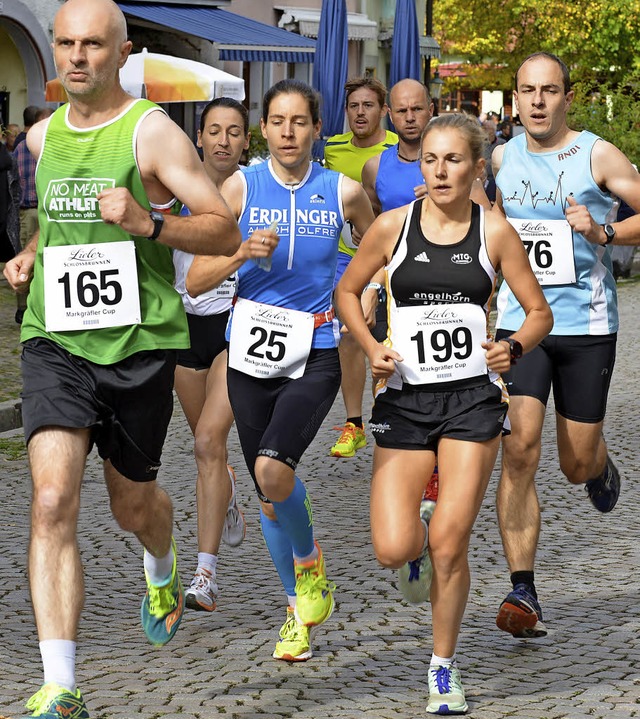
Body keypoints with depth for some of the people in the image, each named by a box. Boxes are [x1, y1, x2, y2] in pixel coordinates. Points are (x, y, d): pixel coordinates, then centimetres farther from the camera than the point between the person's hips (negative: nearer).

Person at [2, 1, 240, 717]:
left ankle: (162, 573, 55)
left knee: (132, 504, 15)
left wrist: (147, 223, -25)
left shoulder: (152, 131, -7)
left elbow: (225, 232, -10)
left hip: (140, 341, -2)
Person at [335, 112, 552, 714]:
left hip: (473, 397, -1)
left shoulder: (494, 231, 0)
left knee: (449, 544, -6)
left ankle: (444, 668, 15)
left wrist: (514, 346, -14)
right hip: (405, 397, 1)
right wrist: (370, 347, -3)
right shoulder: (392, 225, 1)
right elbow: (347, 290, 13)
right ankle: (417, 534, 30)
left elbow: (540, 311, 7)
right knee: (392, 550, -9)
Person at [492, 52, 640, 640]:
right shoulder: (500, 160, 8)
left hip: (587, 326, -1)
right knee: (520, 448, -15)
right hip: (518, 323, 2)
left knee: (576, 465, 7)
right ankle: (523, 593, -13)